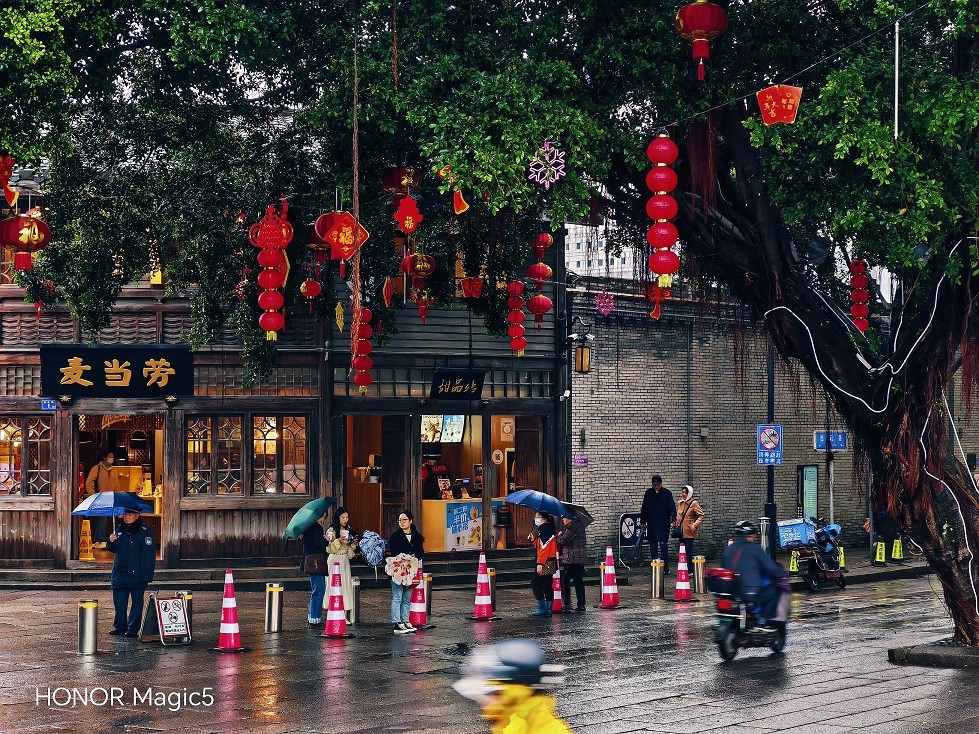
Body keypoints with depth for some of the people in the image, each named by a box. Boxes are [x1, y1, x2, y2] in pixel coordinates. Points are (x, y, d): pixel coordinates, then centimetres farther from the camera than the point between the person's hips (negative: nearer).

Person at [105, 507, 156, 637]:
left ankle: (133, 628, 6)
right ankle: (120, 626, 19)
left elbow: (148, 555, -11)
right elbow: (112, 549, 22)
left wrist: (146, 575, -17)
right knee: (119, 602, 9)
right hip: (119, 572, 6)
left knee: (136, 602, 0)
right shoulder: (119, 530, 13)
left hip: (136, 575, -6)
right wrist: (111, 542, -2)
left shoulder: (145, 532, -7)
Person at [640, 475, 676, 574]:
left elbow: (672, 508, -3)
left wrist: (673, 520, -16)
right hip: (651, 525, 3)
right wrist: (643, 522, 11)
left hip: (663, 525, -3)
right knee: (653, 546, 6)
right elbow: (644, 509, 14)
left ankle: (665, 568, -3)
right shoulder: (648, 493, 7)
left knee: (663, 545, -8)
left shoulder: (667, 493, -1)